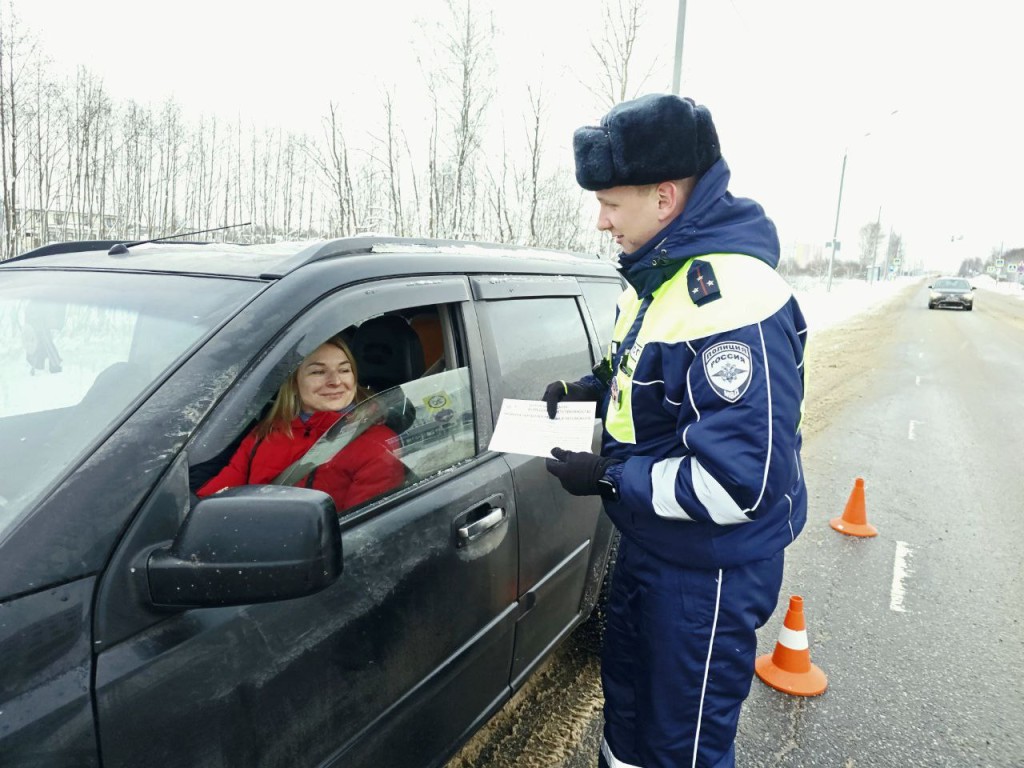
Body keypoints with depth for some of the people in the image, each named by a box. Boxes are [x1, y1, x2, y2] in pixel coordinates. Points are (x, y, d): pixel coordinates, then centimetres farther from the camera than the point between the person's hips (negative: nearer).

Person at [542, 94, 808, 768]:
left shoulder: (731, 300, -30)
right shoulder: (660, 274, 2)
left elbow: (739, 481, -32)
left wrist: (609, 478, -23)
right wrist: (597, 388, 0)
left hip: (711, 569, -9)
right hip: (648, 542, 9)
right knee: (627, 695, 29)